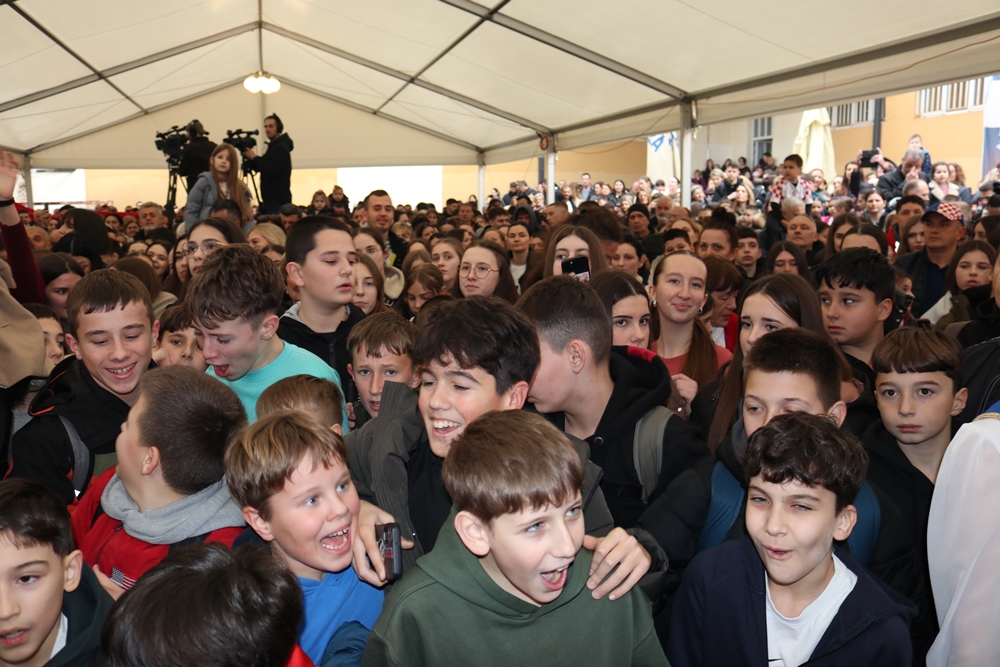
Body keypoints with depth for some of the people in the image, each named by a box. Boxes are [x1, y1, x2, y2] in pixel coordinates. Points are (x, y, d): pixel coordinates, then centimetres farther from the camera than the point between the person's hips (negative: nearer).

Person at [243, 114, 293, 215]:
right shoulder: (273, 147, 19)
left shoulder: (281, 148, -11)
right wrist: (250, 158, 3)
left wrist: (255, 157, -11)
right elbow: (259, 168, 22)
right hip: (270, 200, 10)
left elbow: (271, 172, -21)